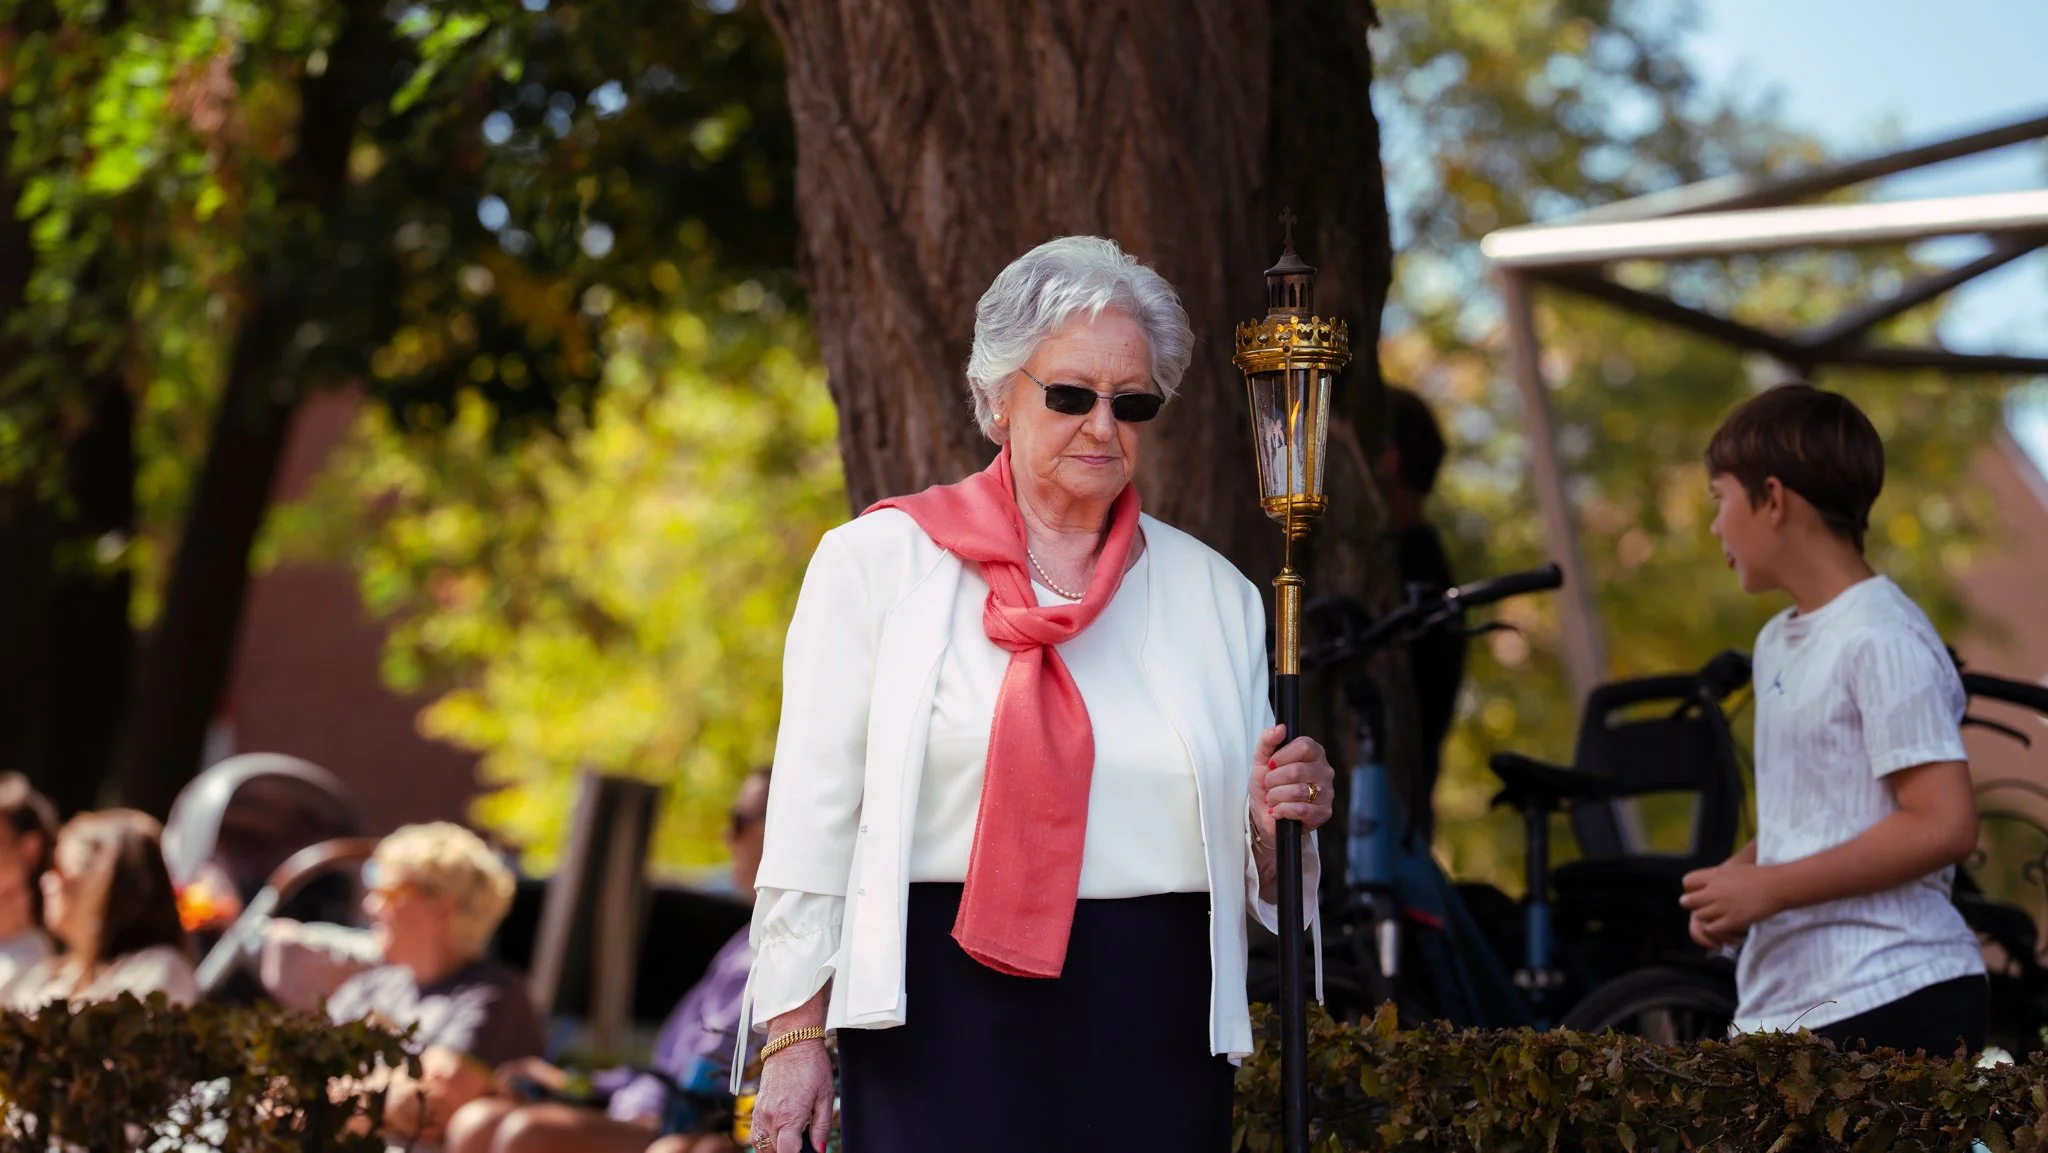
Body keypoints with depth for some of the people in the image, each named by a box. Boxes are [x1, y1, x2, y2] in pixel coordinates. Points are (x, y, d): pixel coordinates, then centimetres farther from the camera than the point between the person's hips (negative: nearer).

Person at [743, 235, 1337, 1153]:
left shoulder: (1212, 593, 14)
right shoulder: (879, 561, 4)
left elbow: (1241, 869, 19)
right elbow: (813, 817, 1)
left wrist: (1271, 829, -4)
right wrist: (794, 1035, -5)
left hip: (1156, 1024, 3)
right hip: (948, 1009, -3)